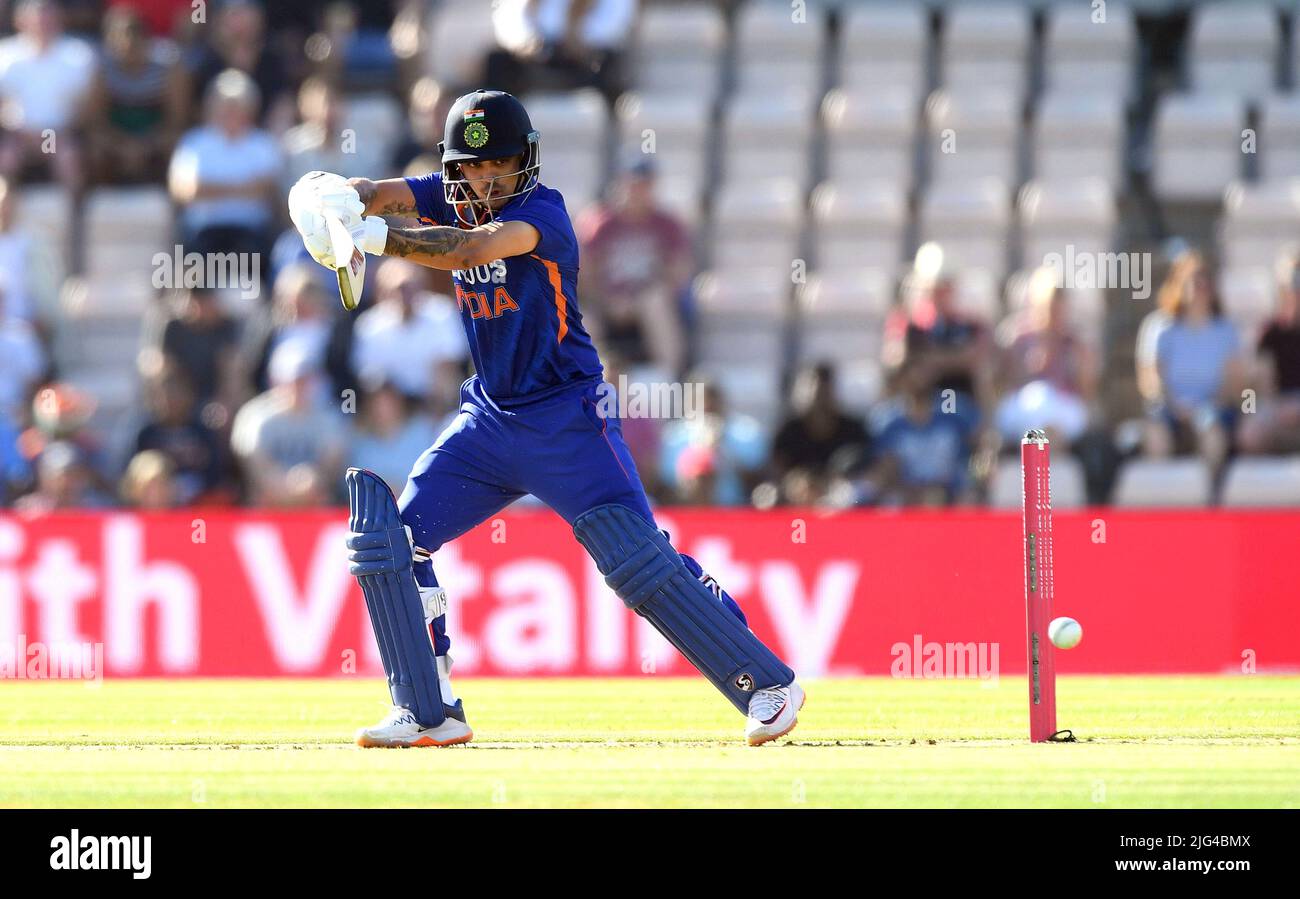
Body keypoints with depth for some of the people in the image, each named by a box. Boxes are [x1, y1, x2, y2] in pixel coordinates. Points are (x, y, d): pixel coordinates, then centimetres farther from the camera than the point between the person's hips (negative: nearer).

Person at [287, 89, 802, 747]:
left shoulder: (542, 212, -18)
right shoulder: (452, 197, 1)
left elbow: (469, 250, -35)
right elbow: (380, 195, -15)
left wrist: (372, 239, -46)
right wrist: (342, 203, -39)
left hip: (567, 421, -7)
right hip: (487, 417, 7)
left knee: (639, 563, -13)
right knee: (387, 539, -2)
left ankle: (768, 683, -3)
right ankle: (430, 715, 6)